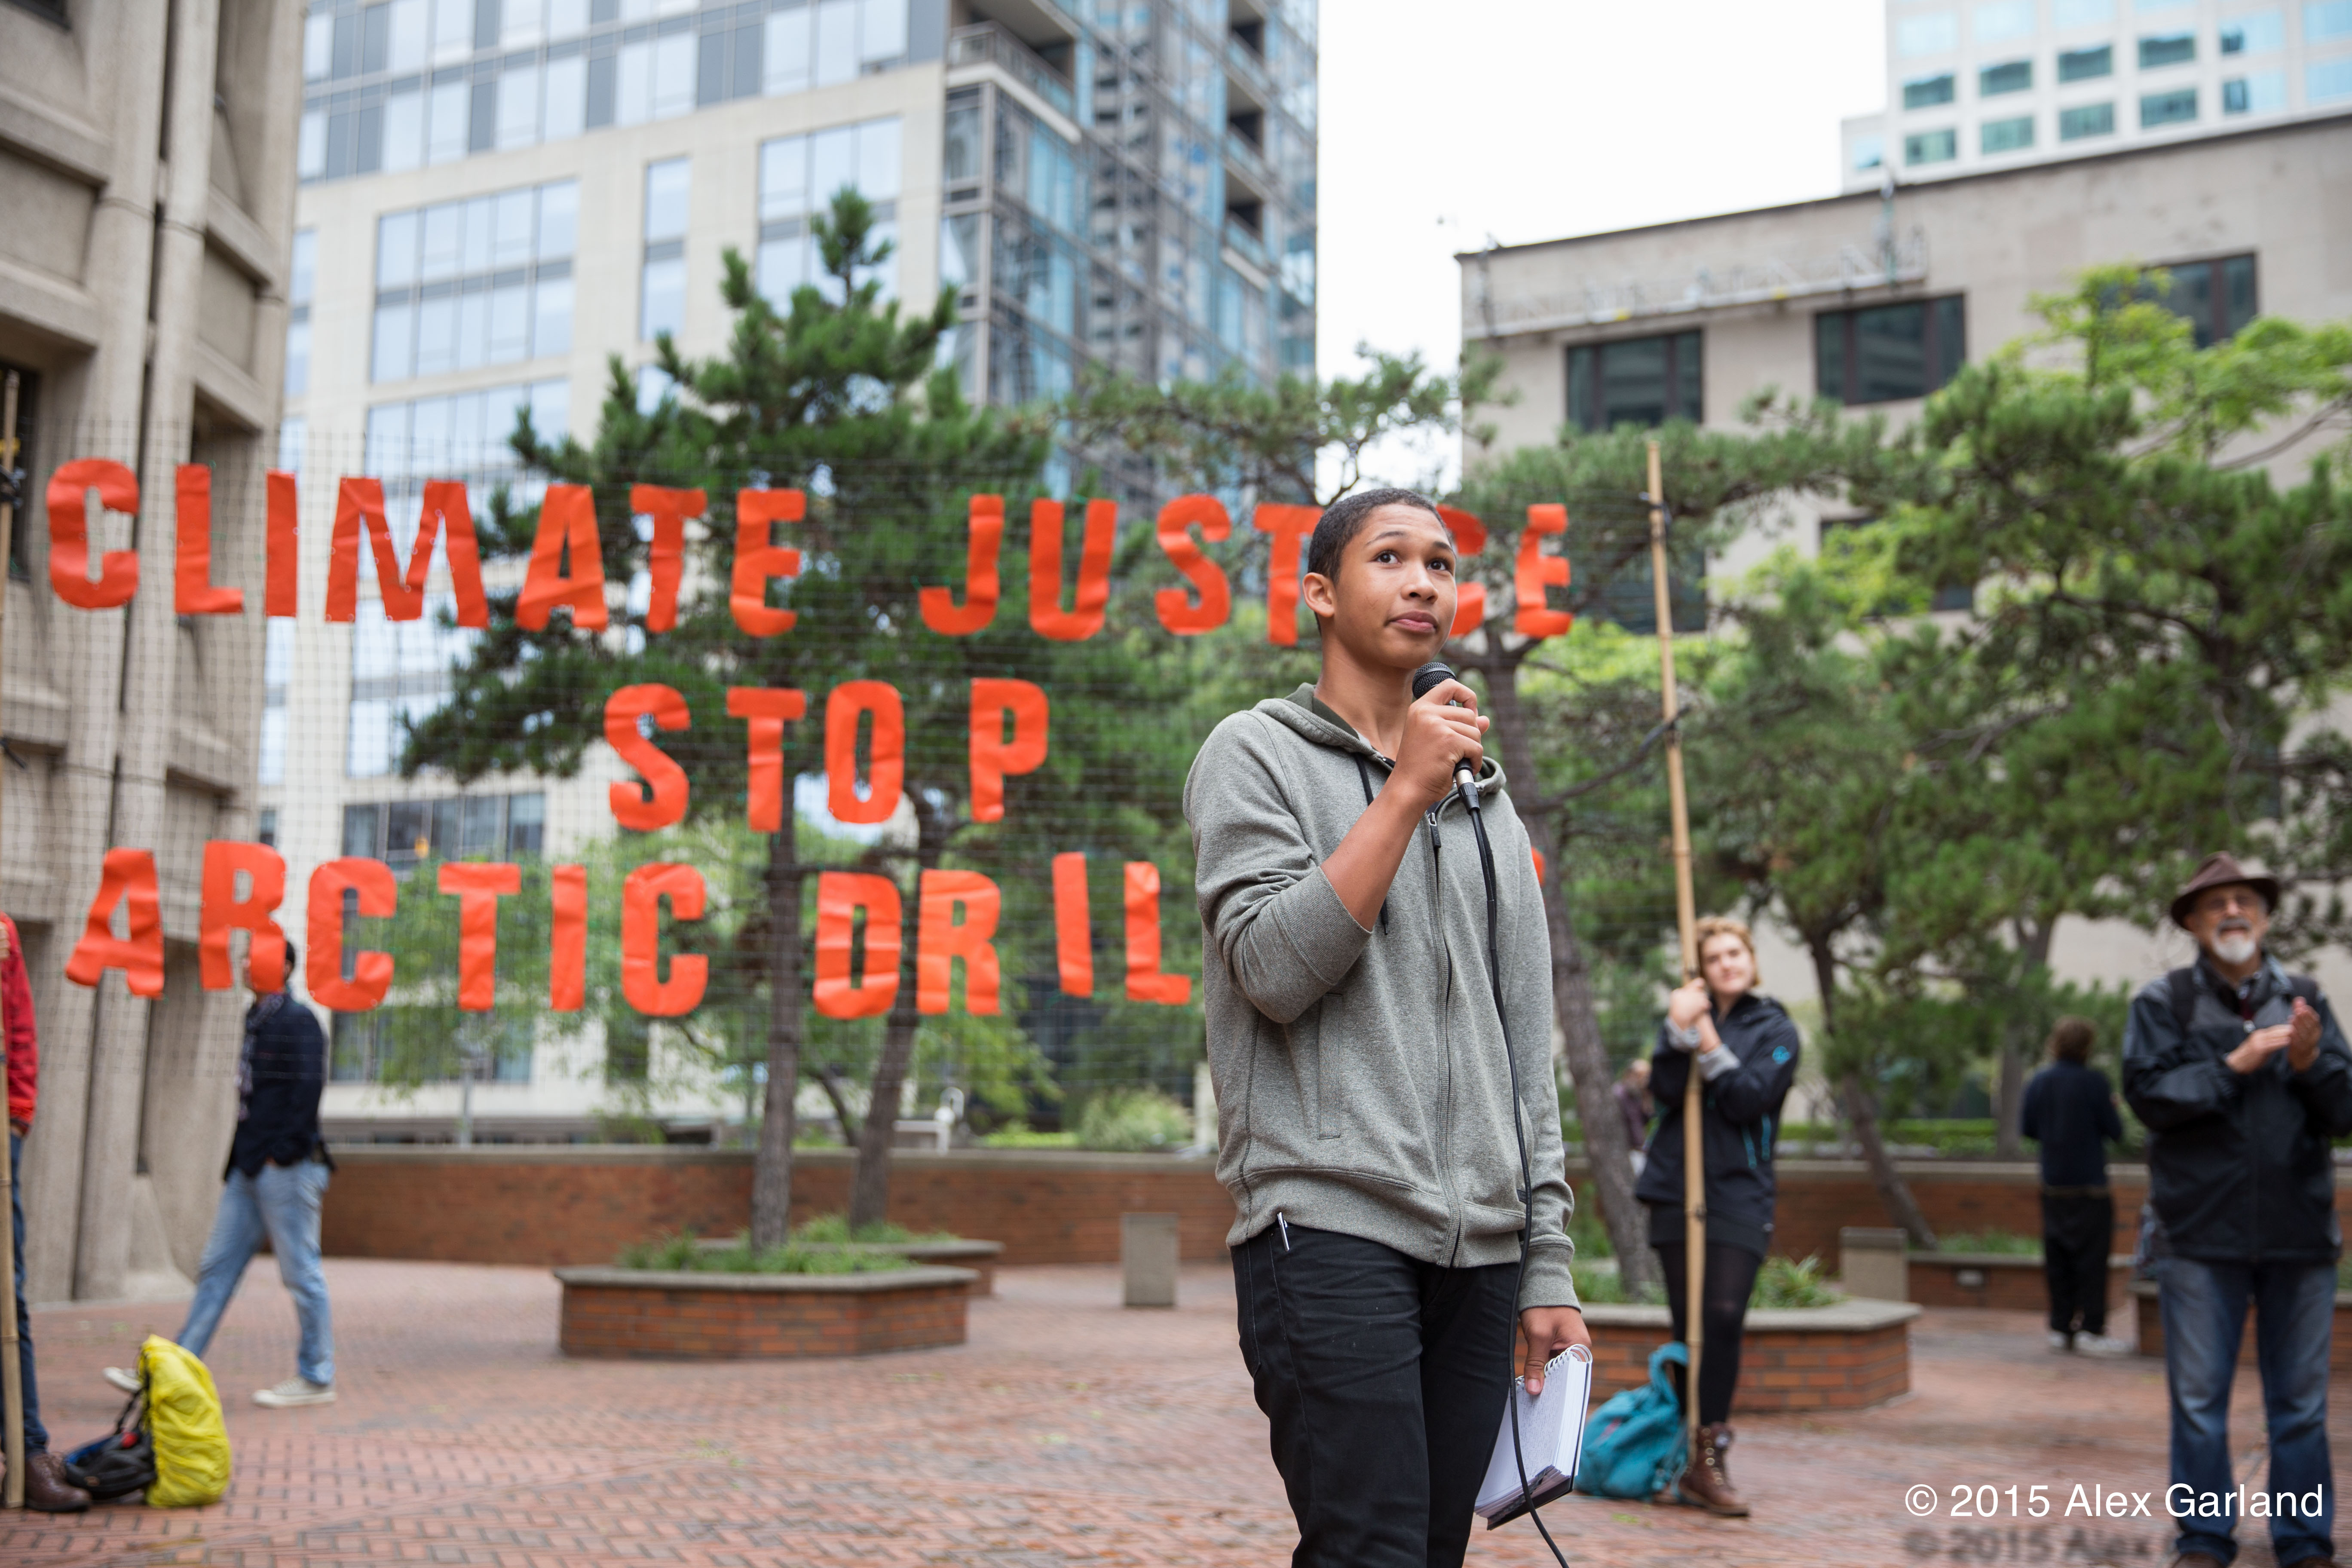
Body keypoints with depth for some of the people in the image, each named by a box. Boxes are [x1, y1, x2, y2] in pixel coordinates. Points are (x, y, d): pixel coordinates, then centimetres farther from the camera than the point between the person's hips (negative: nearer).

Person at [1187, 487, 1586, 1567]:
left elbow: (1524, 1050, 17)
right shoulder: (1258, 755, 4)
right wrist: (1407, 791, -12)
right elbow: (1274, 970, -12)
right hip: (1329, 1226, -5)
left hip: (1478, 1248, 6)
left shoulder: (1486, 801, 20)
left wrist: (1547, 1261, 11)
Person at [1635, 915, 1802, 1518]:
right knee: (1687, 1326, 4)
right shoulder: (1685, 1018, 14)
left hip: (1739, 1193, -3)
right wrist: (1679, 1031, -16)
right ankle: (1704, 1452, 12)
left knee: (1724, 1319, -14)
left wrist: (1711, 1047, -12)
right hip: (1676, 1190, 3)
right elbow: (1665, 1088, -4)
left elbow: (1751, 1099, -9)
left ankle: (1705, 1460, -12)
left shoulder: (1776, 1031, 7)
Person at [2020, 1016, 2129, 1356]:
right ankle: (2092, 1331, 0)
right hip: (2089, 1185, -5)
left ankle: (2060, 1328, 12)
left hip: (2052, 1185, 5)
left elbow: (2028, 1129, 11)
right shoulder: (2093, 1080, -12)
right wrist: (2111, 1108, 11)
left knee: (2057, 1257, 9)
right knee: (2091, 1257, 0)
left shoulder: (2038, 1082, 4)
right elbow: (2115, 1131, -8)